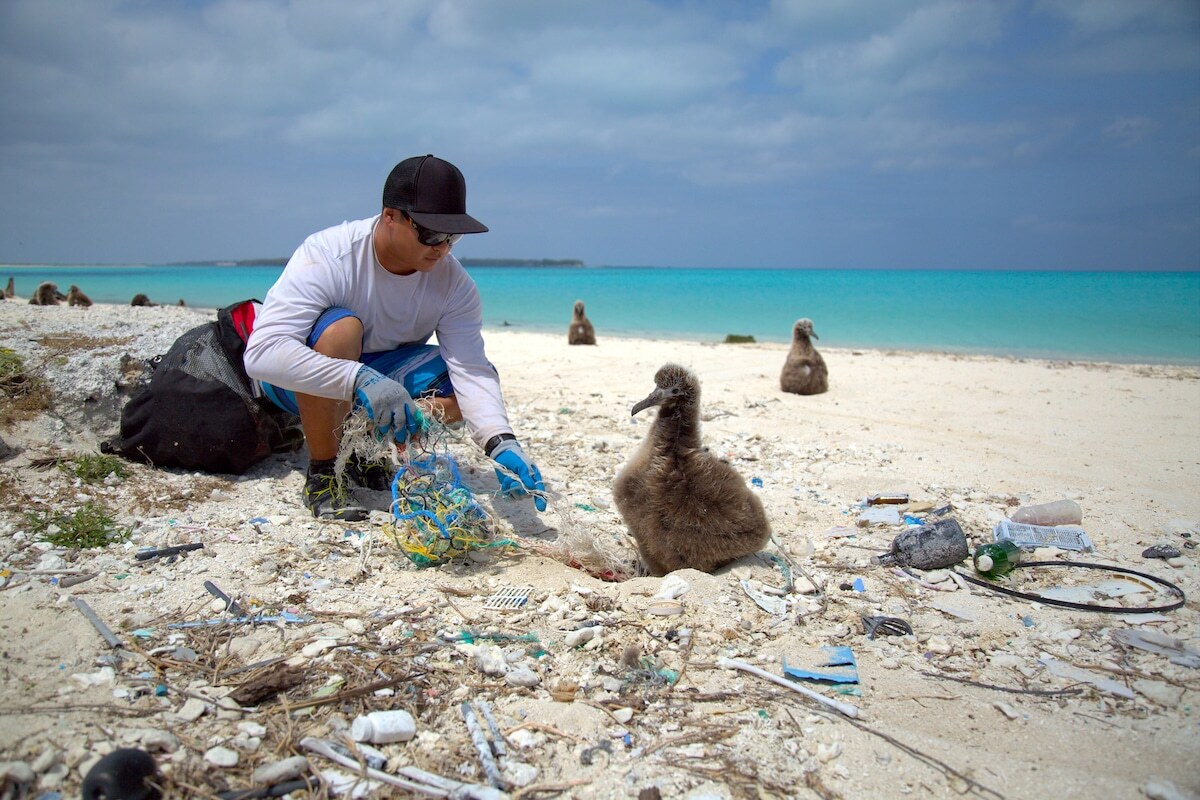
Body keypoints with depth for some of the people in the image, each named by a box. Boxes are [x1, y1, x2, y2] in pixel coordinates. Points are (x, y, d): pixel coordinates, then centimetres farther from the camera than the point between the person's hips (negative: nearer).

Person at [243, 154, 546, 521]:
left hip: (379, 372, 4)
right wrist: (359, 379, -52)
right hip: (302, 381, -4)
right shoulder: (327, 256, -29)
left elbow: (471, 369, -25)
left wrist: (501, 443, -43)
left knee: (470, 385, -19)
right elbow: (261, 352, -39)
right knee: (341, 329, -36)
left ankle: (362, 450, 2)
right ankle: (322, 473, -16)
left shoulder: (454, 283, -16)